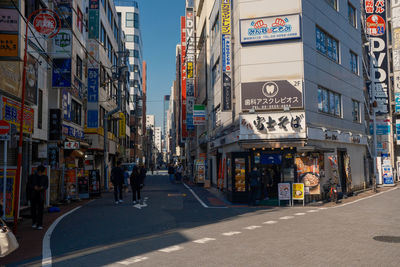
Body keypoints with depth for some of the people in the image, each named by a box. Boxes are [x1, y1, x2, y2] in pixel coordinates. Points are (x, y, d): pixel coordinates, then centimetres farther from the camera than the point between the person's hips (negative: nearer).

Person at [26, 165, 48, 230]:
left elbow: (46, 186, 2)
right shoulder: (31, 176, 1)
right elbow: (28, 185, -1)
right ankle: (34, 222, 26)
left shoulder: (45, 177, 2)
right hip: (33, 195, 1)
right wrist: (34, 187, -20)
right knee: (33, 209, 5)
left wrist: (42, 187, -20)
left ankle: (40, 224, -5)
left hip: (41, 195, -1)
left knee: (40, 209, -7)